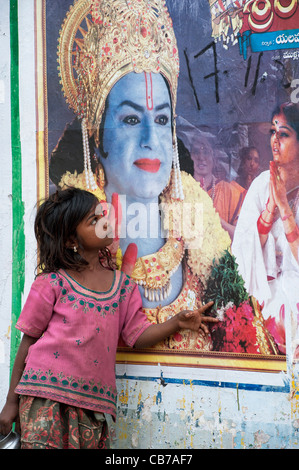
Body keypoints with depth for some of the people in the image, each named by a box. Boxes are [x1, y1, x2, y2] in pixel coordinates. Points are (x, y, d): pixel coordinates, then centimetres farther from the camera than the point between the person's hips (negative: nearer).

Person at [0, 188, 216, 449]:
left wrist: (178, 322, -5)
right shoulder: (52, 283, -2)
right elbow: (28, 342, 2)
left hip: (92, 402, 4)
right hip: (45, 394, -3)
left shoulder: (123, 285, 9)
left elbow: (137, 335, 10)